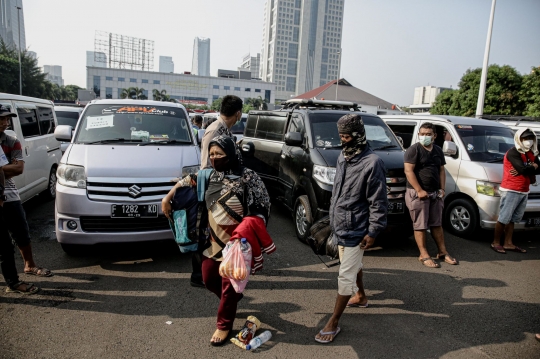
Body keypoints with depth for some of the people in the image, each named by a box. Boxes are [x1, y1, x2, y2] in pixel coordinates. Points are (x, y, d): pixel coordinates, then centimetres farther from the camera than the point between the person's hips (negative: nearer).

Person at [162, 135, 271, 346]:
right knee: (208, 278, 17)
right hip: (214, 240, 6)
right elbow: (187, 181, 15)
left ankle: (224, 325, 27)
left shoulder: (247, 177, -15)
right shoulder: (210, 175, 2)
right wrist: (167, 198, 11)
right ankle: (232, 298, 47)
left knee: (229, 284, 6)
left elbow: (263, 203, -11)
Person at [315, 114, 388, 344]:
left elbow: (379, 203, -17)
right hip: (340, 226, 8)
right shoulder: (343, 156, 5)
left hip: (355, 230, -8)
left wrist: (373, 232, -17)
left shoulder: (371, 163, -19)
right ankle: (360, 296, 49)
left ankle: (333, 323, 9)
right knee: (354, 266, 26)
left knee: (345, 276, -1)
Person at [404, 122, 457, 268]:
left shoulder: (438, 151, 13)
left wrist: (442, 188, 5)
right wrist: (419, 191, -20)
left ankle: (442, 252, 25)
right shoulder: (414, 150, -9)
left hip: (435, 193, 7)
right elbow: (408, 171, -16)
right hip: (418, 193, -7)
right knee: (420, 226, -1)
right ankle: (424, 255, 7)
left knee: (437, 224, 15)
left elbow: (441, 170, 18)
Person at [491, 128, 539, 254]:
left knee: (512, 219, 12)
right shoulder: (513, 152, -12)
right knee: (504, 218, -4)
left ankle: (508, 243, 18)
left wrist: (527, 169, -10)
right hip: (511, 190, -8)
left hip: (524, 191, 8)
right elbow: (523, 169, -23)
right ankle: (496, 243, 6)